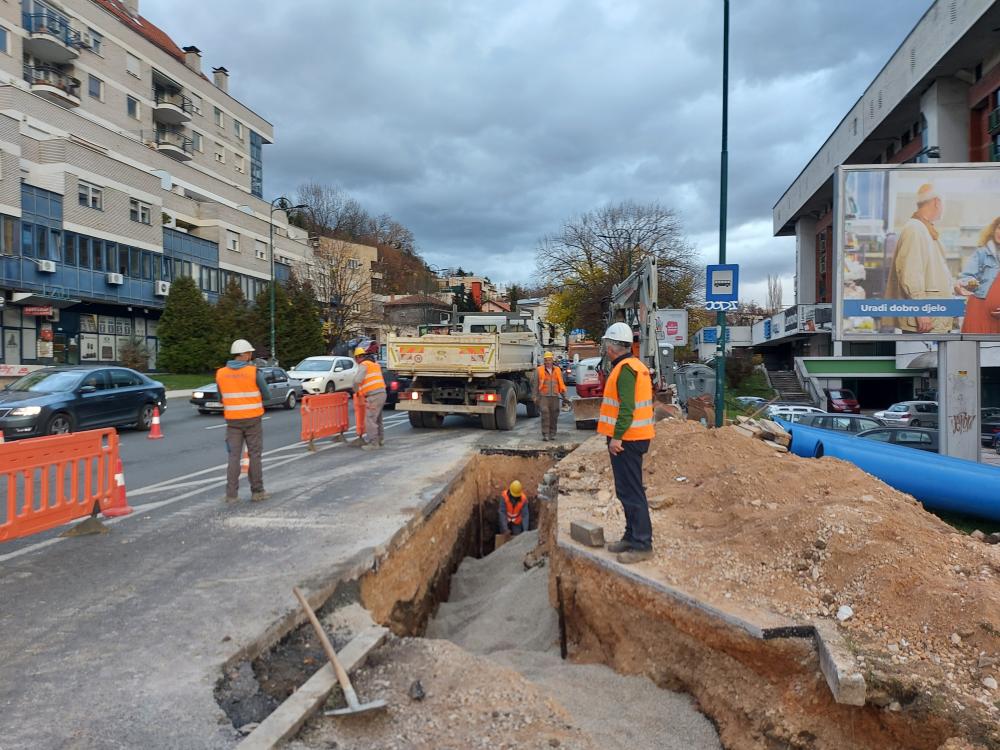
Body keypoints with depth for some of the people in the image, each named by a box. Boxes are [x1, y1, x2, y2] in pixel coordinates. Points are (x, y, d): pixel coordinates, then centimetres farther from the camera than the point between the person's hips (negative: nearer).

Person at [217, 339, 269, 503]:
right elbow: (265, 395, -1)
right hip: (252, 419, -3)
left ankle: (231, 494, 3)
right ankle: (257, 492, 10)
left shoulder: (221, 373, 1)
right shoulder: (254, 372, -11)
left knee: (234, 456, 6)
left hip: (233, 420, 3)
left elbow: (221, 398, 11)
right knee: (255, 455, 6)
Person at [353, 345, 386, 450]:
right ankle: (380, 439, 29)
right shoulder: (375, 364, 20)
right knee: (377, 419, 20)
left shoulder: (364, 365, -8)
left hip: (374, 396, -9)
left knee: (370, 420, -5)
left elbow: (357, 380, -19)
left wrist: (356, 390, 0)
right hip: (382, 393, 9)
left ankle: (373, 443, -5)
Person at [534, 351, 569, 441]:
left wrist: (564, 396, 12)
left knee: (554, 416, 3)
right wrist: (536, 397, 3)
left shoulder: (557, 370, 12)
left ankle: (552, 434, 13)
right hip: (544, 396, -2)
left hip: (555, 396, 2)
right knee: (545, 415, -12)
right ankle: (545, 434, -11)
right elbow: (536, 385, 8)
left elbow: (561, 384, 16)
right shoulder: (540, 370, 5)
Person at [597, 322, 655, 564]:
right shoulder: (637, 365, 16)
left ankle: (642, 544, -3)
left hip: (625, 439, -11)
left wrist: (616, 436, -22)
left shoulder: (625, 368, -16)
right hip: (637, 436, 11)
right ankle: (632, 537, 25)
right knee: (630, 489, 17)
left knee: (630, 491, -7)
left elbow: (627, 407, -23)